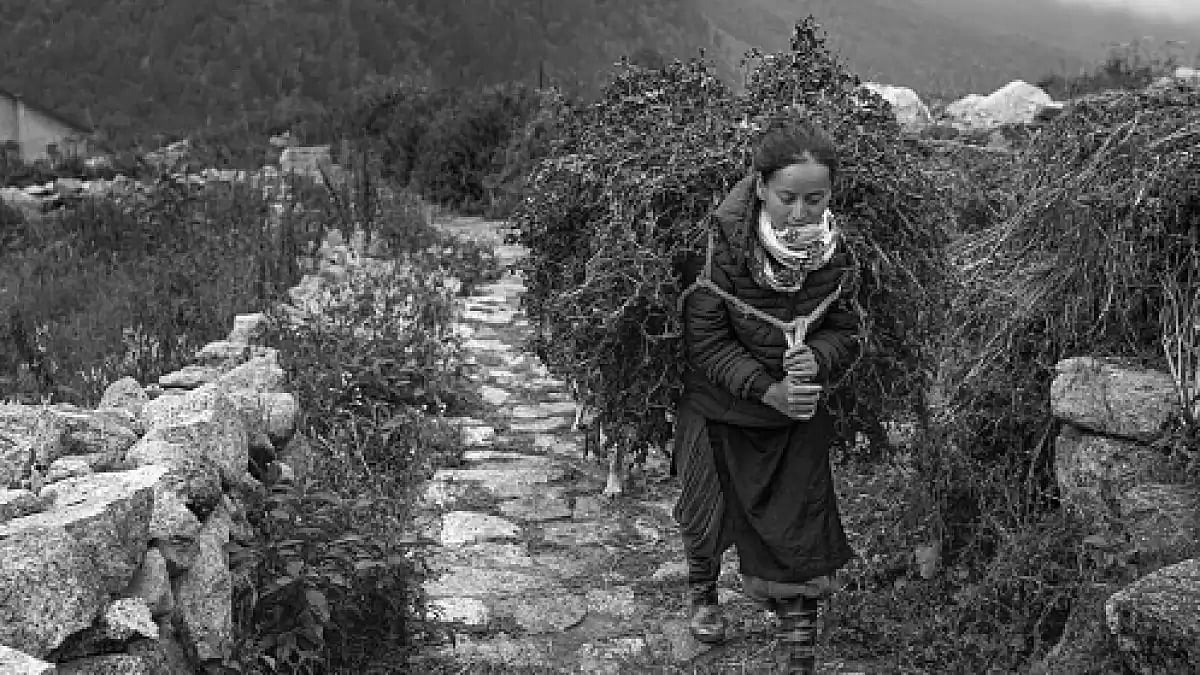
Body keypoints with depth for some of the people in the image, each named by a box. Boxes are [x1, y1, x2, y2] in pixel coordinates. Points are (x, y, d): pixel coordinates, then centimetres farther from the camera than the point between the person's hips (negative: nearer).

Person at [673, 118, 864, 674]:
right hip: (719, 411, -1)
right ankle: (702, 591, 51)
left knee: (799, 541, 3)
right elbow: (706, 340, -19)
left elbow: (847, 331, -4)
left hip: (799, 420, 2)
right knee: (707, 519, 19)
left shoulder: (834, 252, -13)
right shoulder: (722, 243, -23)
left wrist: (817, 358, -27)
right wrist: (767, 390, -29)